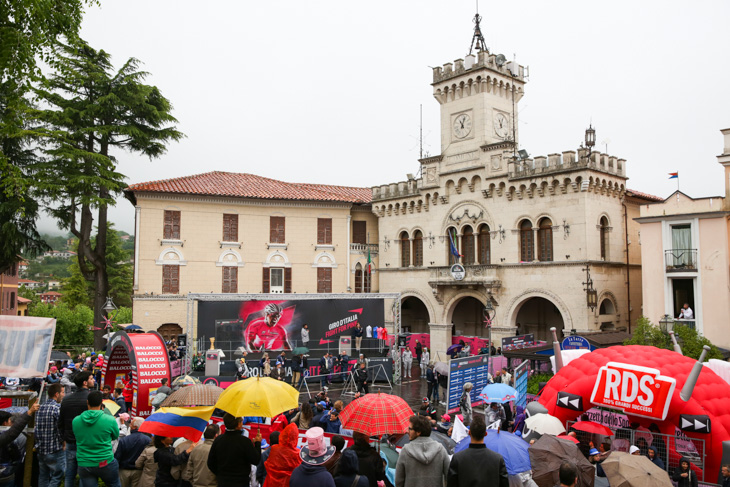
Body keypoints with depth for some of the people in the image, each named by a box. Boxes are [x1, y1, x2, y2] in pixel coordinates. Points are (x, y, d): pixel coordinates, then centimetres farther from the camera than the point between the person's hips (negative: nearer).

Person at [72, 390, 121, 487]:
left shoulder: (75, 421, -5)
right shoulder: (110, 420, -13)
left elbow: (76, 437, 13)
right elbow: (115, 436, 5)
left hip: (83, 464, 2)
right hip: (105, 463, -2)